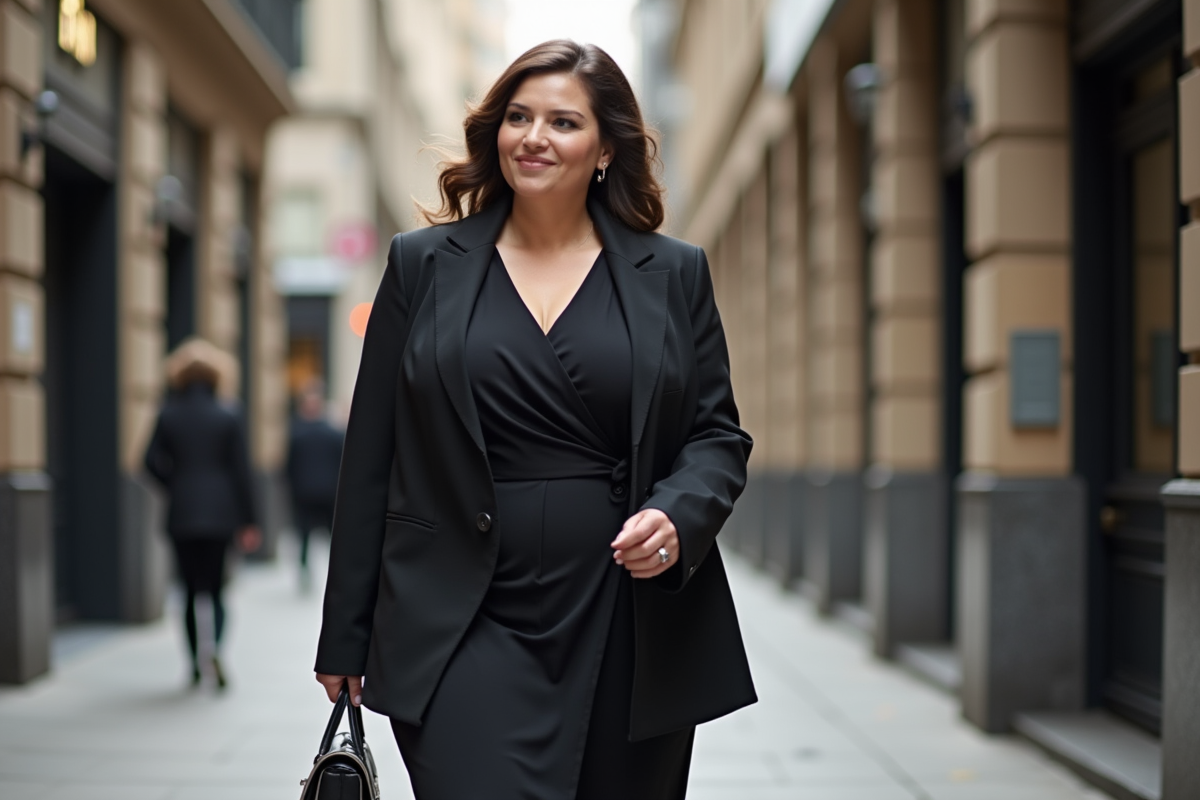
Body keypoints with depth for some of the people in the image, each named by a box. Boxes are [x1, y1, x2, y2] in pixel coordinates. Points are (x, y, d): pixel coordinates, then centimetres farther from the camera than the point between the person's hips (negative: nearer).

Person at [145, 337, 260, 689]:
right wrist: (248, 521, 2)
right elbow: (240, 471, -1)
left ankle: (195, 665, 12)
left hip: (181, 515, 1)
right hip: (219, 515, -1)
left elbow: (153, 461, -5)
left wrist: (176, 485, 11)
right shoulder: (227, 418, -2)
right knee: (215, 587, 4)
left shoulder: (168, 416, 0)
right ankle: (215, 645, -22)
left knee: (190, 588, 10)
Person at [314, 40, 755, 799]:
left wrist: (678, 517, -14)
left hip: (632, 638, 2)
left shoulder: (674, 273, 7)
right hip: (469, 633, -1)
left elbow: (719, 436, 8)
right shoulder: (423, 263, 6)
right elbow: (371, 459, 6)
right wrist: (346, 636, 5)